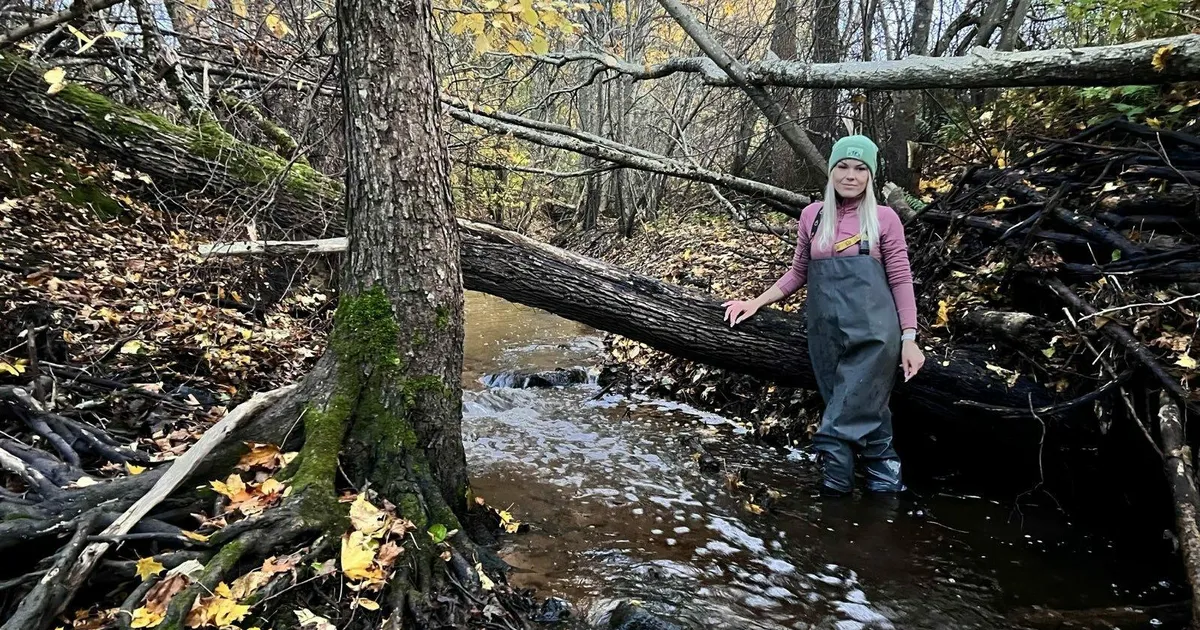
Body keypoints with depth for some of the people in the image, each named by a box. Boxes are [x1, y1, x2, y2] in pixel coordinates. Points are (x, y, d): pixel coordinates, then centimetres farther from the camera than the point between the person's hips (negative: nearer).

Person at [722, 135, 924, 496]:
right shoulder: (812, 216, 11)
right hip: (827, 334, 3)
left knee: (844, 421, -11)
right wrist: (757, 302, 11)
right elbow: (798, 273, 19)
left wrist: (909, 339, -4)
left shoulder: (884, 219, 4)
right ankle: (885, 480, 11)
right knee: (865, 416, 3)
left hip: (873, 333, -3)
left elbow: (901, 280, 3)